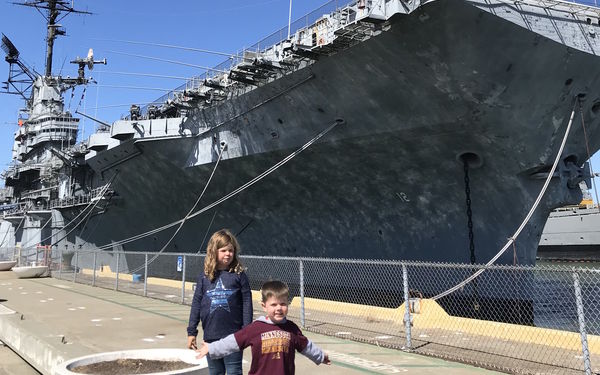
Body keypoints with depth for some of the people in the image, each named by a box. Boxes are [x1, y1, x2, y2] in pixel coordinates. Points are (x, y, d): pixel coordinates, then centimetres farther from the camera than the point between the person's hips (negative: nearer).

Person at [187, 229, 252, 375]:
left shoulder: (239, 275, -4)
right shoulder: (204, 277, 2)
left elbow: (247, 303, -4)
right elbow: (196, 304, 5)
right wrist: (191, 332, 5)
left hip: (233, 335, -3)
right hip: (211, 336, 3)